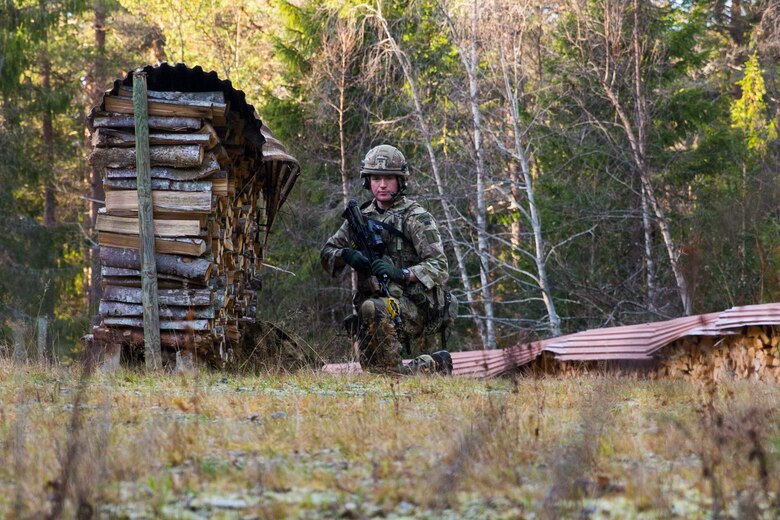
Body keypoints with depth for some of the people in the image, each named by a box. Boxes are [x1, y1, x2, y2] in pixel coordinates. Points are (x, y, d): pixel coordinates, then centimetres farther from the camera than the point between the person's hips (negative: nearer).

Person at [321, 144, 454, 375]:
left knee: (373, 309, -36)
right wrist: (347, 255, -10)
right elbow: (327, 254, 13)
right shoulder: (362, 216, 12)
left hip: (413, 305, -7)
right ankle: (434, 365, 20)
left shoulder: (416, 218, -5)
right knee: (372, 371, 1)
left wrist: (401, 274, -29)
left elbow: (439, 268, -13)